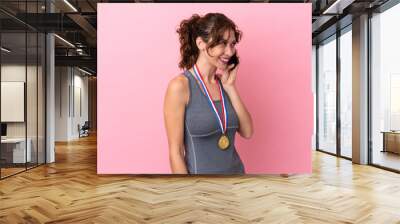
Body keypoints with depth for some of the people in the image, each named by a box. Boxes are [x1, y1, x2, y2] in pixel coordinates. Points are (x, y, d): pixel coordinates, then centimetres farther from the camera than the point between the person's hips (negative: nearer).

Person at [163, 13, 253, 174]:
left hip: (236, 172, 6)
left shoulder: (223, 82, 2)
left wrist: (230, 87, -8)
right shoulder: (180, 86, -16)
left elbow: (247, 132, -2)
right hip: (200, 172, -5)